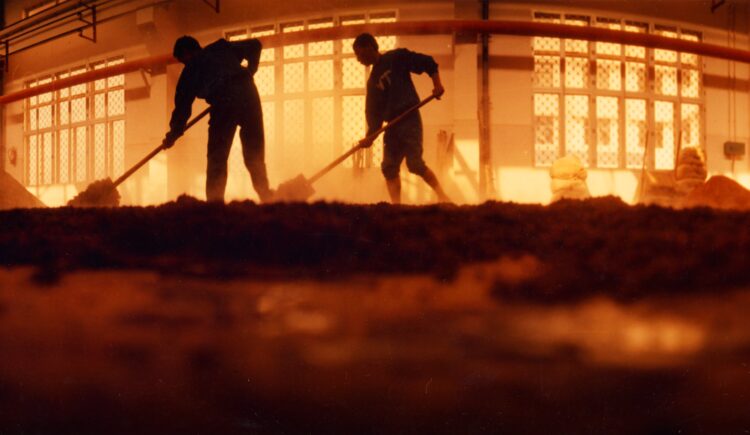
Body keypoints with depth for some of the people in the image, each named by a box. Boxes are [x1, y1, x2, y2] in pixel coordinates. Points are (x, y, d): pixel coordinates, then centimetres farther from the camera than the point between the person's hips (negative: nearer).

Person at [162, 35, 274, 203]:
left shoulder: (191, 69, 17)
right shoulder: (222, 47, 25)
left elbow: (182, 104, 18)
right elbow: (255, 45, 20)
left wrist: (173, 134, 27)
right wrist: (250, 71, 30)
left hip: (223, 102, -3)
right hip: (248, 93, 3)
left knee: (217, 158, 4)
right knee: (255, 155, 9)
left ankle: (215, 202, -7)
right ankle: (266, 197, 0)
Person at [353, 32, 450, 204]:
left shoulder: (396, 58, -2)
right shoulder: (373, 80, 16)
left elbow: (428, 62, -2)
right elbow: (373, 111, 12)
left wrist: (437, 84, -14)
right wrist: (370, 136, 1)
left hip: (410, 119, -7)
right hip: (392, 126, 7)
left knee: (415, 163, -14)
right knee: (389, 167, -1)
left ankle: (442, 195, 3)